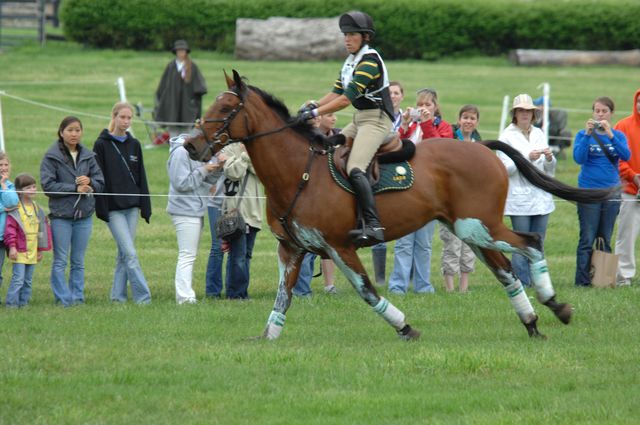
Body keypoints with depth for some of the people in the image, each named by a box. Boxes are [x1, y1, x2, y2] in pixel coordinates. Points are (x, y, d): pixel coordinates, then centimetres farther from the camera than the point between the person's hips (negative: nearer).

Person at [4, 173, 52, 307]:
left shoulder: (37, 209, 12)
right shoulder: (15, 209, -9)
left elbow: (42, 229, 18)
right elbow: (10, 228, -13)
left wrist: (41, 249, 17)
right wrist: (12, 247, -18)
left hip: (32, 252, 6)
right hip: (19, 251, -6)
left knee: (28, 280, 10)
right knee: (18, 279, -10)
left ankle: (23, 302, 16)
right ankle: (11, 303, -6)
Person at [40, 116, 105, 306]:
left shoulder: (88, 156, 7)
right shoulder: (52, 157, -4)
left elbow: (100, 182, 9)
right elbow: (47, 185, -11)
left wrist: (89, 182, -14)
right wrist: (75, 188, -15)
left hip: (84, 215, 4)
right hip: (61, 215, -4)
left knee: (79, 262, 9)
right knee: (60, 261, -2)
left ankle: (77, 296, 15)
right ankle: (63, 298, 1)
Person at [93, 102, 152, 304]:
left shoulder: (134, 144, 11)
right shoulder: (102, 145, -4)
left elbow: (141, 177, 14)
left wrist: (145, 205, 9)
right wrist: (101, 209, -11)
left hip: (132, 206, 5)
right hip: (113, 208, -5)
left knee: (124, 253, 7)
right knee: (130, 253, -11)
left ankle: (118, 294, 14)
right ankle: (143, 297, -14)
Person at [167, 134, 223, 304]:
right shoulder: (180, 153, -15)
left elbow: (208, 180, 15)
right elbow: (182, 183, -21)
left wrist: (217, 167, -3)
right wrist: (203, 170, -19)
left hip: (196, 210, 10)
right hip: (185, 211, -10)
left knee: (189, 256, 12)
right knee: (187, 256, -11)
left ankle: (185, 296, 16)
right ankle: (185, 297, -13)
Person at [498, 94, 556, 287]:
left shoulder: (539, 134, 14)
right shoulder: (507, 136, 0)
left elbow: (549, 170, 16)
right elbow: (505, 168, -9)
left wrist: (549, 159, -6)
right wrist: (527, 158, -20)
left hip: (541, 197, 5)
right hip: (519, 197, -5)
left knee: (538, 244, 6)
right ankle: (522, 284, -2)